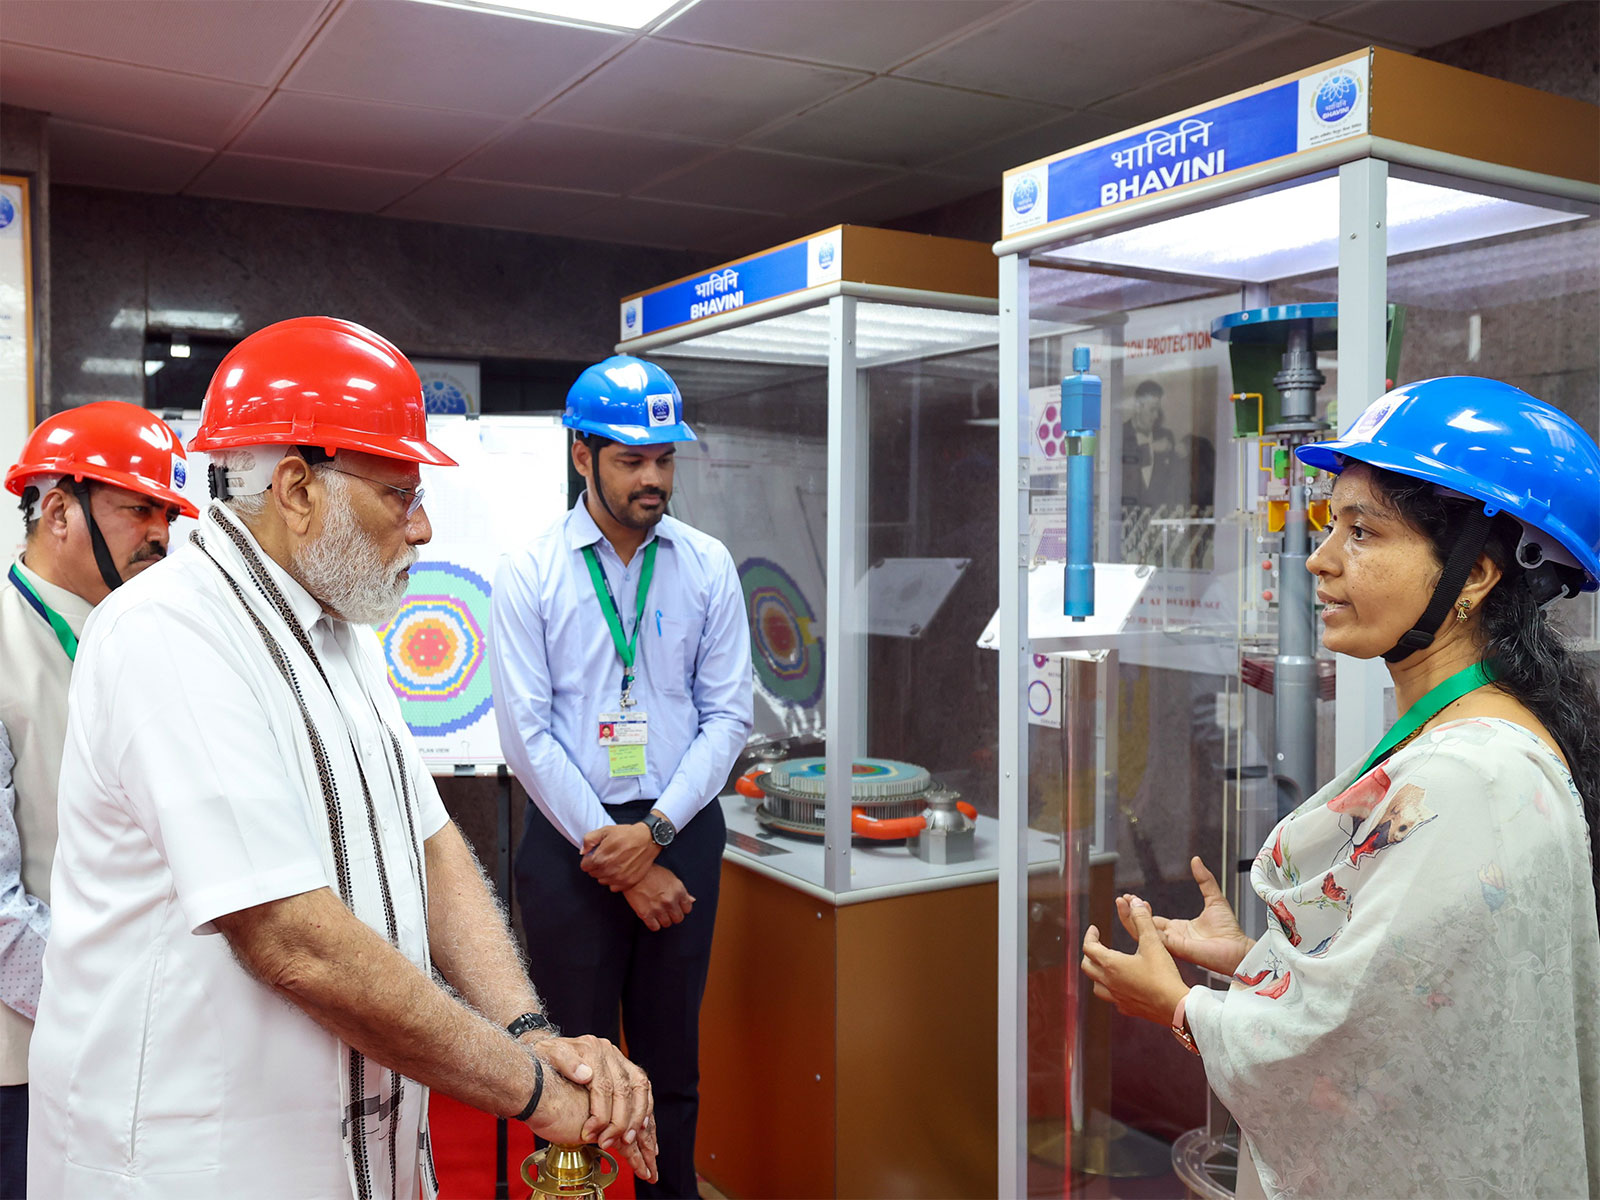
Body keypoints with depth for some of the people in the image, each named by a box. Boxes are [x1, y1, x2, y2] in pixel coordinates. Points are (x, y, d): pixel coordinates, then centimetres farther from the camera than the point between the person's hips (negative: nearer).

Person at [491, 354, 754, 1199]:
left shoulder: (707, 567, 2)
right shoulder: (530, 575, -4)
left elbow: (728, 714, 1)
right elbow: (526, 732, -8)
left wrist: (654, 831, -9)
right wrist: (617, 859, -10)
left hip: (680, 833, 2)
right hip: (568, 838, -2)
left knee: (672, 1056, 13)